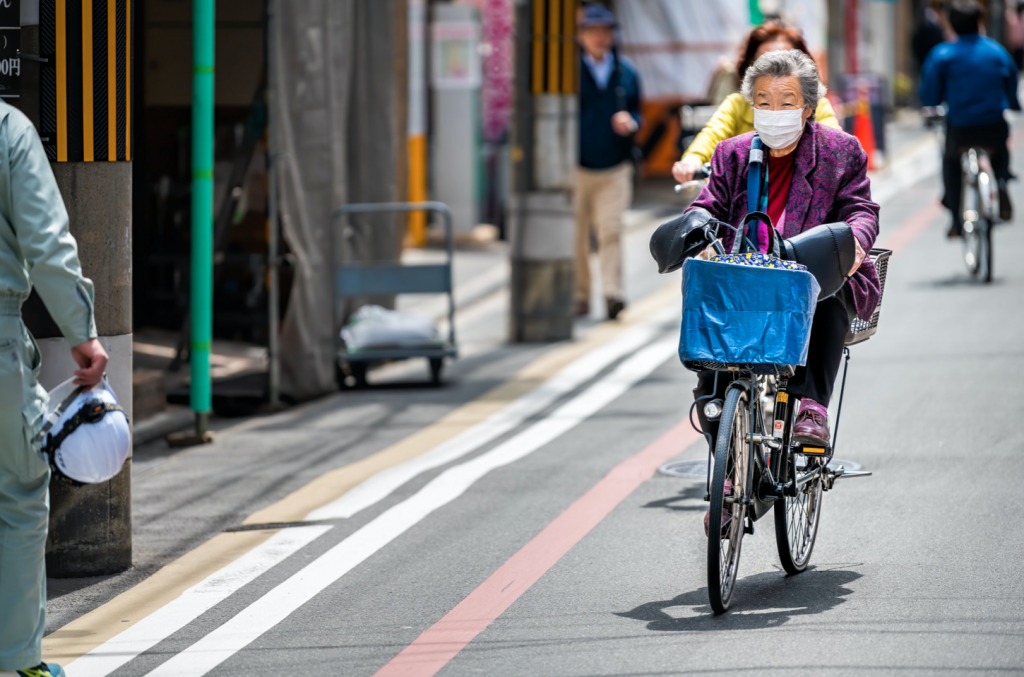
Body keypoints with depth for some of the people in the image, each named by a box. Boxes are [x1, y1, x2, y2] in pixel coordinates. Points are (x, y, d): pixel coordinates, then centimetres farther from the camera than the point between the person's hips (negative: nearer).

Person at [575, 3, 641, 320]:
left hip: (615, 169, 1)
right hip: (575, 167, -1)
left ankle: (613, 293, -15)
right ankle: (579, 296, 14)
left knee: (611, 230, -11)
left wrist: (630, 122, -5)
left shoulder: (626, 72, 10)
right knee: (576, 237, 3)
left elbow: (637, 112, 19)